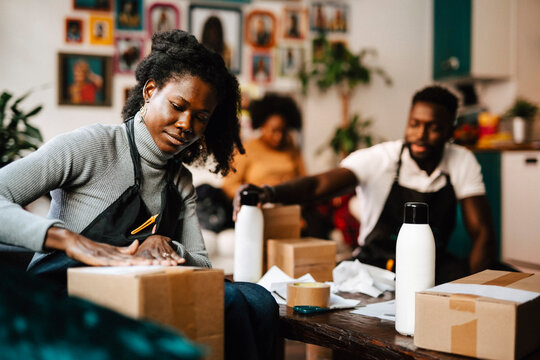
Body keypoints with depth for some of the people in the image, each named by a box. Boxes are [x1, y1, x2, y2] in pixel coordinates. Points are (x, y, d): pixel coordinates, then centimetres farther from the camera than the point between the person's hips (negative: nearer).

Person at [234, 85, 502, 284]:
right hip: (376, 264, -2)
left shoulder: (462, 163, -3)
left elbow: (482, 233, -3)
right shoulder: (378, 159, -12)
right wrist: (269, 193, -49)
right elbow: (320, 184, -28)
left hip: (435, 265, 3)